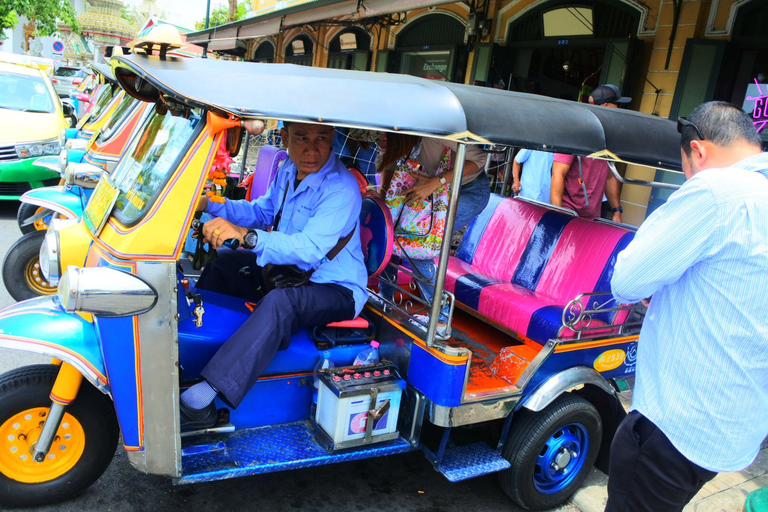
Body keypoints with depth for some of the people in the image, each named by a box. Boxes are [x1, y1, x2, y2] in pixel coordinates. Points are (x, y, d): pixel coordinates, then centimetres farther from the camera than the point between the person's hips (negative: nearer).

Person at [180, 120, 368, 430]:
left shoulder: (341, 188, -25)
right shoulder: (289, 170, 2)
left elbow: (309, 248, -36)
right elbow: (262, 211, 15)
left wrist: (244, 235, -46)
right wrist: (210, 205, 1)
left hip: (336, 289, -9)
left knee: (281, 301, -38)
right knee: (221, 260, 13)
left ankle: (202, 399, -37)